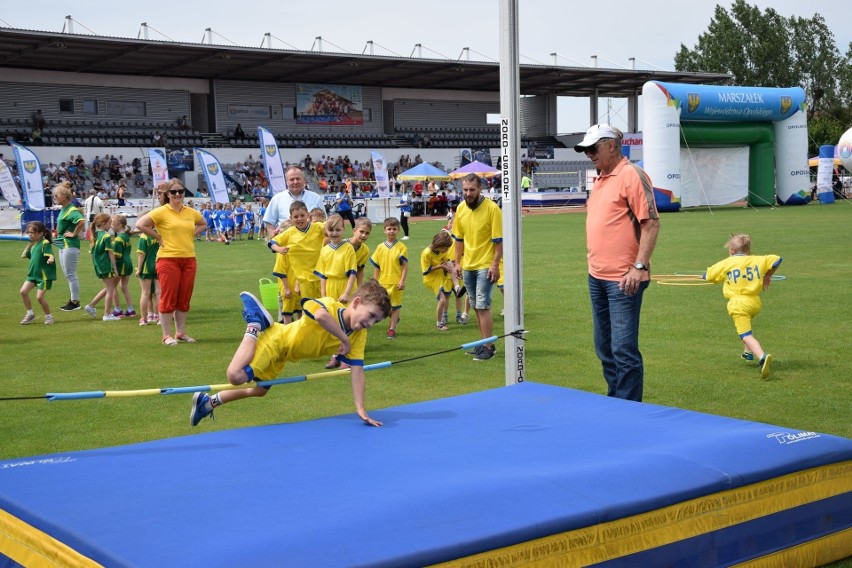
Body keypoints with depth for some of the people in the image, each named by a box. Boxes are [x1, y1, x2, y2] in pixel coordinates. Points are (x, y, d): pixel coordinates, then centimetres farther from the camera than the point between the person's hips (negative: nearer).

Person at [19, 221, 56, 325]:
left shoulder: (45, 243, -12)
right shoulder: (33, 244, 13)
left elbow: (50, 255, -24)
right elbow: (23, 255, 17)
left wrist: (51, 259, -46)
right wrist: (29, 244, 11)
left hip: (44, 275, -8)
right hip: (33, 274, 8)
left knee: (40, 297, -10)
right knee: (23, 291, -4)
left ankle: (48, 316, 11)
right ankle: (30, 314, 10)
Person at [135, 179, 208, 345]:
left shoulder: (191, 212, 10)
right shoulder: (161, 212, -5)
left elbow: (203, 224, 29)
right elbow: (140, 224, -12)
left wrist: (192, 235, 12)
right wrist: (158, 237, -8)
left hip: (189, 259, 5)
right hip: (168, 259, -5)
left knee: (184, 299, 9)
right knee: (168, 298, -2)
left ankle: (181, 332, 20)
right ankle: (167, 335, 4)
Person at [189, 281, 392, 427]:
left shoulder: (359, 336, -9)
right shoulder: (330, 305, -28)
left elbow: (358, 371, -9)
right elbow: (320, 315, -54)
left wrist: (360, 409, -17)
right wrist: (344, 340, -40)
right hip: (276, 339, -8)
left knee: (260, 390, 25)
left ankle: (208, 401, 43)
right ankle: (255, 323, -7)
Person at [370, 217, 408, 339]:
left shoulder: (401, 247, -4)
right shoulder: (380, 247, 4)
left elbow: (405, 266, -5)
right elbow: (377, 267, 9)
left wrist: (402, 281, -13)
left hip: (396, 282, -3)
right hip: (383, 282, 3)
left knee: (395, 306, 5)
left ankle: (392, 329, 15)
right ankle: (394, 319, 35)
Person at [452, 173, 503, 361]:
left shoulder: (492, 208, -12)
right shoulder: (461, 208, 5)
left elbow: (498, 240, -12)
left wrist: (495, 264, -16)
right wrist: (458, 262, 13)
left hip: (485, 266, -6)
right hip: (467, 266, 6)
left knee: (483, 306, -10)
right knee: (476, 307, 11)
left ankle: (488, 347, -4)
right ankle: (485, 343, 22)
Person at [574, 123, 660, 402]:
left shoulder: (631, 175, -11)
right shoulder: (600, 179, 17)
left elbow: (651, 223, -16)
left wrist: (639, 266, -21)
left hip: (622, 279, -9)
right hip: (597, 277, 9)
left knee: (623, 349, -8)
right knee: (605, 348, 14)